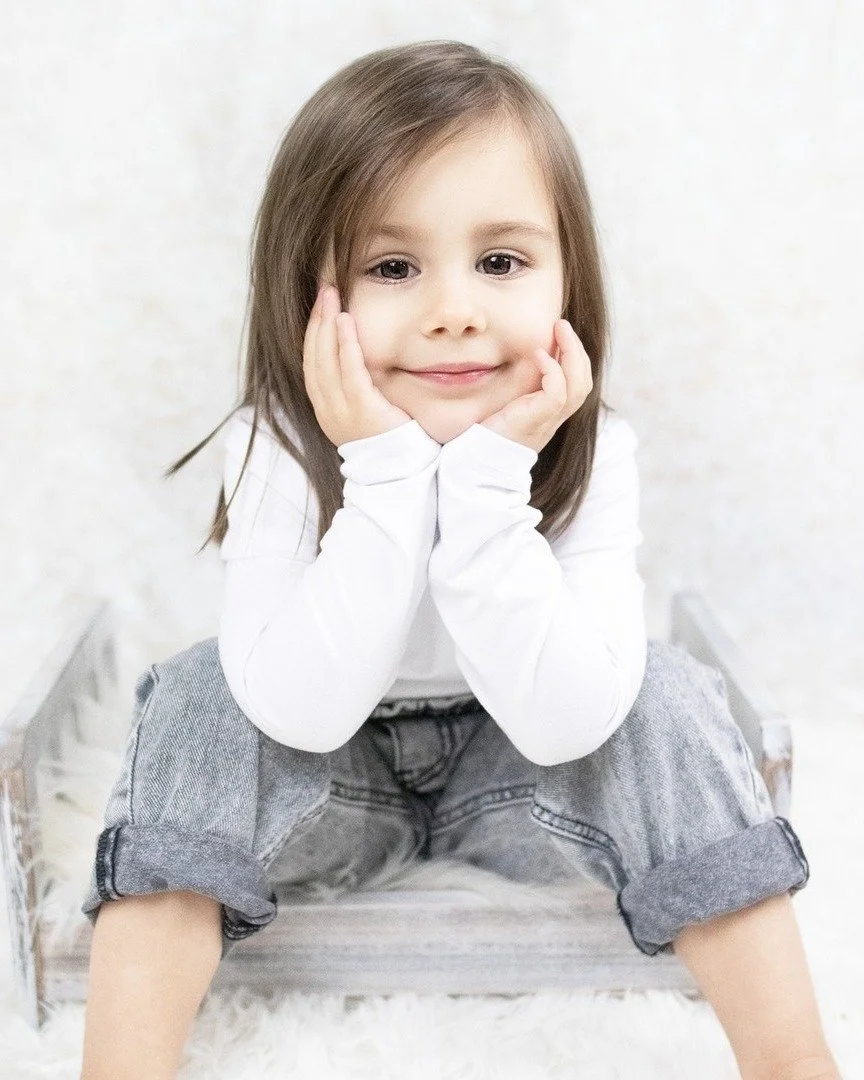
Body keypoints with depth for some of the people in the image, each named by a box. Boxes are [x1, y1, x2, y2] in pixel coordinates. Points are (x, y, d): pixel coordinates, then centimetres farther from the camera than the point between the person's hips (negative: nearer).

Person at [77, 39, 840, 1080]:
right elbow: (304, 712, -32)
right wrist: (387, 473, -38)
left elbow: (562, 722, -31)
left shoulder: (594, 456, -21)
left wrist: (491, 477, -38)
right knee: (198, 697, -27)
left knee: (664, 695, -25)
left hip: (516, 774, 1)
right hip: (324, 785, 0)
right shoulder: (276, 449, -23)